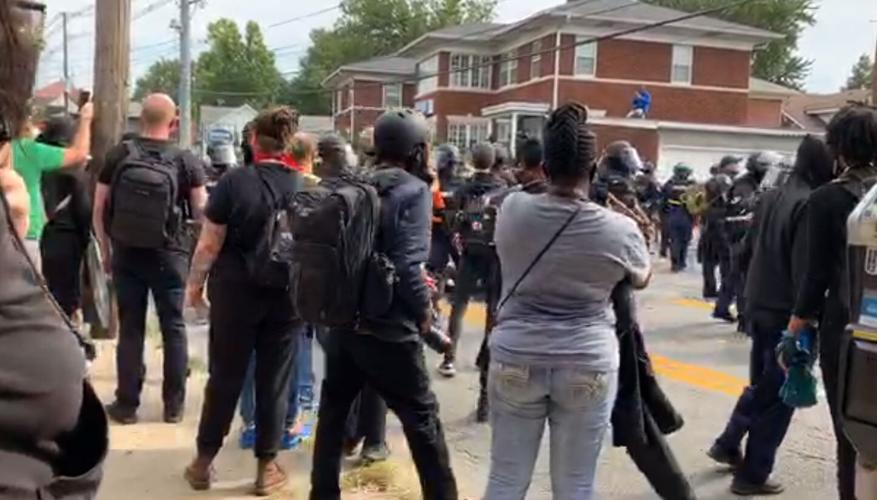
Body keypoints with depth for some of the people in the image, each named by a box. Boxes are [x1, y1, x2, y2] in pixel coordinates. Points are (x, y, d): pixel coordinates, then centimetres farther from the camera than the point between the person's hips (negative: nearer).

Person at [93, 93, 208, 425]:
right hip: (169, 255, -1)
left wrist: (106, 252, 11)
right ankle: (174, 405, 14)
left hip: (125, 254, 1)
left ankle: (127, 404, 15)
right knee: (173, 328, 9)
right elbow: (201, 214, -6)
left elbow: (98, 211, 0)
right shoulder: (185, 161, -7)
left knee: (130, 329, 8)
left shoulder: (118, 156, -3)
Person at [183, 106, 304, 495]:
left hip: (236, 293, -1)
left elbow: (210, 244, -8)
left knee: (225, 378, 12)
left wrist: (194, 284, 7)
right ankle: (267, 467, 18)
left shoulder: (234, 182, -11)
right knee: (274, 382, 10)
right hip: (286, 297, 1)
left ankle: (204, 462, 23)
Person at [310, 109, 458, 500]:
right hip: (388, 327, -7)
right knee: (422, 420, 7)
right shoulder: (413, 190, -12)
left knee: (333, 411, 18)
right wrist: (424, 310, -6)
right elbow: (406, 265, -20)